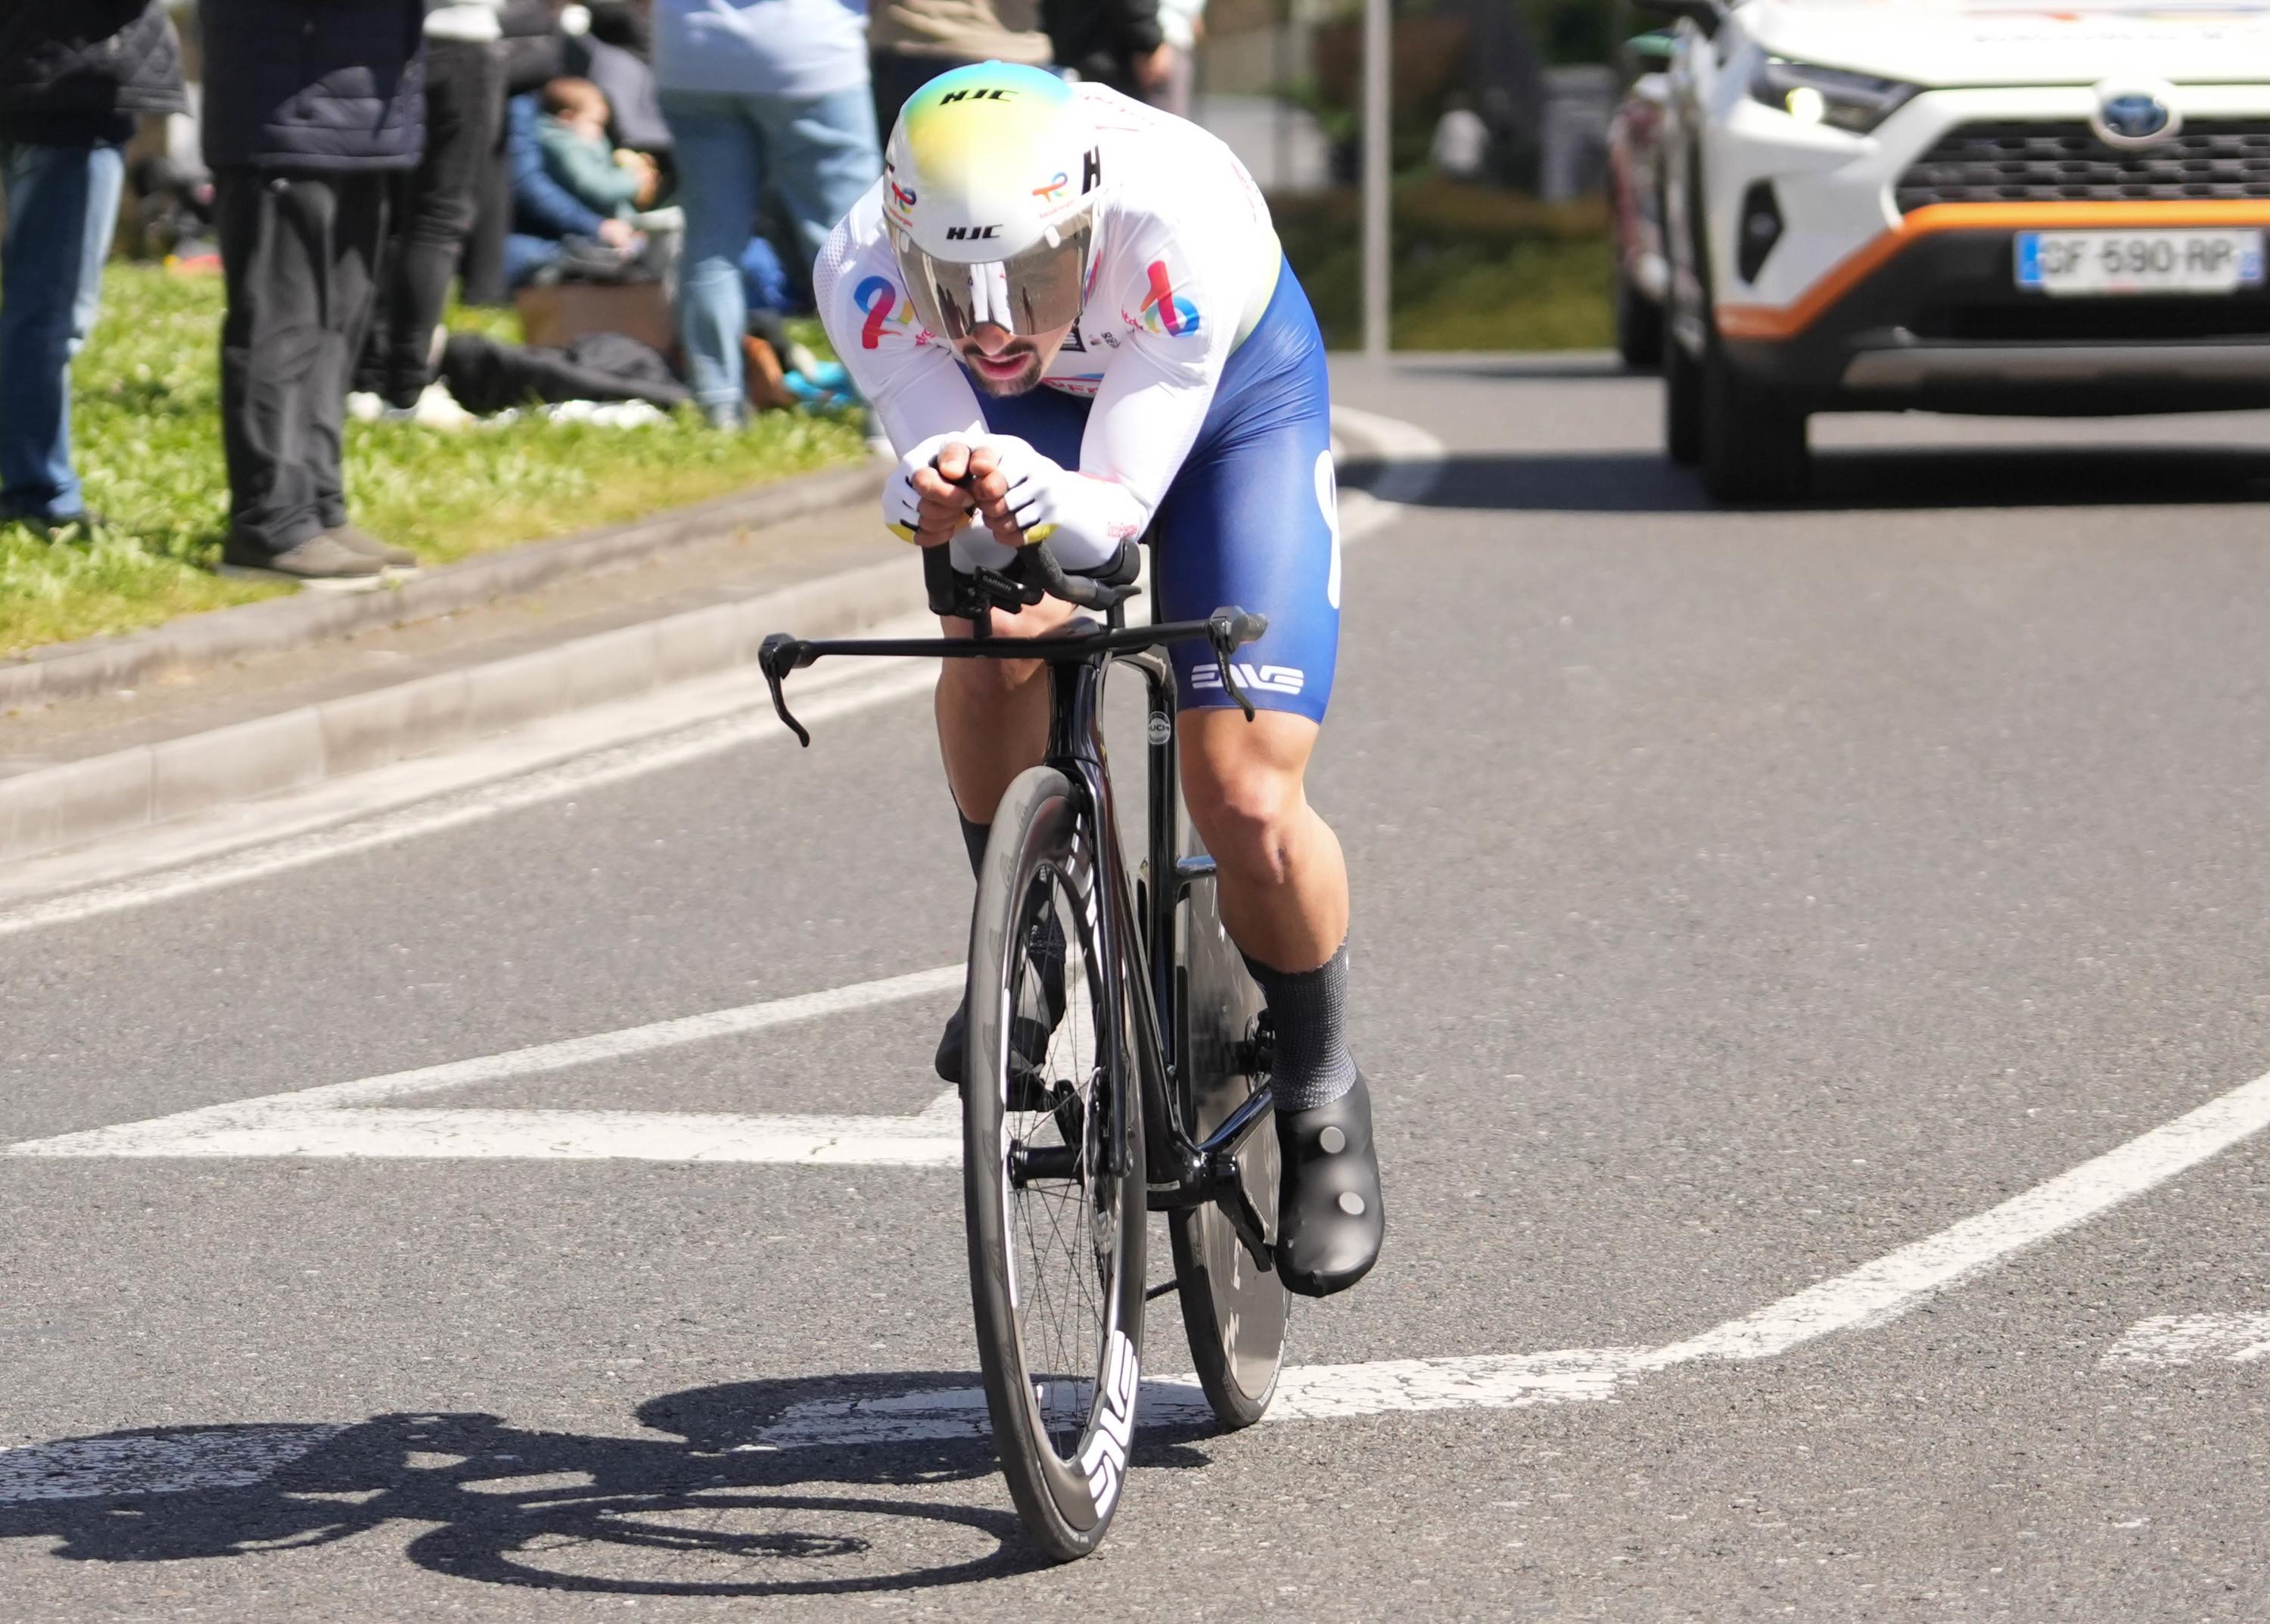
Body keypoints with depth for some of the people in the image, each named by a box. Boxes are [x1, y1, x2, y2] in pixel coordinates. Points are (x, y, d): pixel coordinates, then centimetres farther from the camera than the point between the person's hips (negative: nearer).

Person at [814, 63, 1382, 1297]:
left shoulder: (1185, 228, -41)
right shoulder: (867, 273, -34)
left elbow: (1118, 507, -38)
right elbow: (940, 467, -30)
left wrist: (1037, 501, -60)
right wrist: (936, 505, -53)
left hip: (1230, 397, -3)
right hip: (1045, 408, 3)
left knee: (1246, 804, -14)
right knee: (989, 635, -29)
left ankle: (1320, 1105, 11)